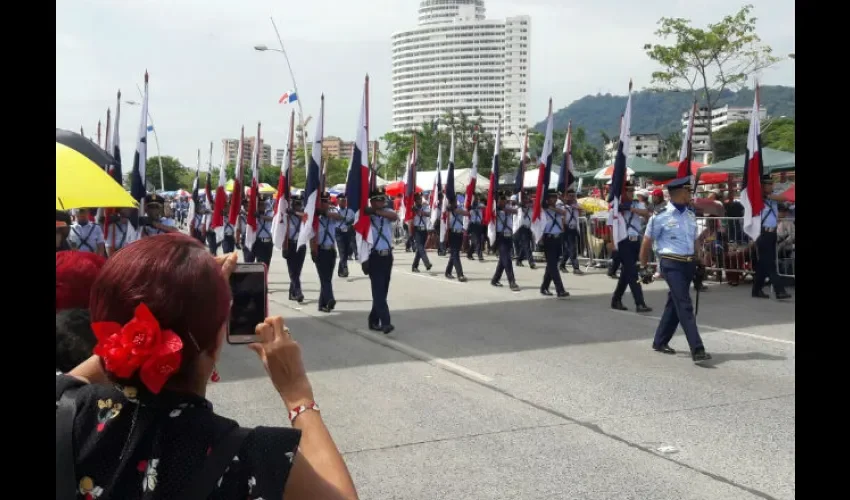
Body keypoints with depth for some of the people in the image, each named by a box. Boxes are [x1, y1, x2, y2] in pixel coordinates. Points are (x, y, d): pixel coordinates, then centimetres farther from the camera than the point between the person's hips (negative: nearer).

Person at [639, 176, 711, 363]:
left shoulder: (691, 215, 12)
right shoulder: (660, 216, -8)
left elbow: (696, 240, 21)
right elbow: (646, 242, -2)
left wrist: (701, 262, 15)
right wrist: (644, 267, -1)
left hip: (689, 263, 7)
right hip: (672, 264, -7)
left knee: (674, 304, 15)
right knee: (685, 306, -12)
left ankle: (660, 341, 29)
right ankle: (697, 349, -13)